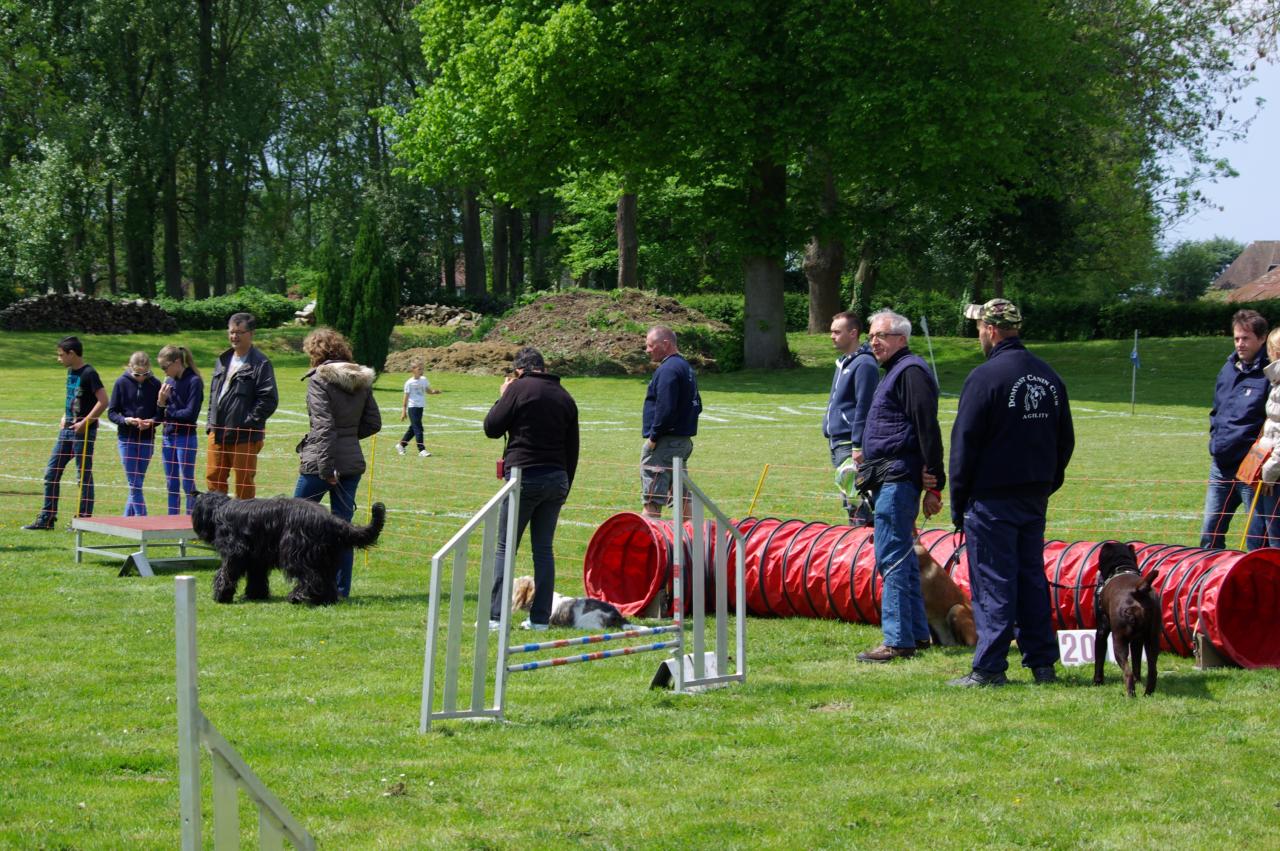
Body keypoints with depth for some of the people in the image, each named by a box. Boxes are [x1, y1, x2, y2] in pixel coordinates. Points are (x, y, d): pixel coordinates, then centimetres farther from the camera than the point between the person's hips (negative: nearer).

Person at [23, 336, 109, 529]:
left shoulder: (89, 374, -13)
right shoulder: (71, 372, 12)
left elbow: (103, 401, -19)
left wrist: (85, 423, -19)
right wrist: (65, 418, 12)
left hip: (83, 432, -9)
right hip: (67, 429, 9)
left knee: (84, 475, -2)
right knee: (51, 473, 8)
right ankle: (46, 519, 13)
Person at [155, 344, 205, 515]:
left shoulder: (194, 382, -10)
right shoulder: (169, 381, 9)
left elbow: (191, 413, -16)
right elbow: (161, 414, 11)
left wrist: (168, 412, -4)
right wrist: (161, 401, -8)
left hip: (185, 438, -7)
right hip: (168, 436, 7)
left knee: (188, 484, -2)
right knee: (172, 485, 12)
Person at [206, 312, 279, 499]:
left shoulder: (261, 364, -8)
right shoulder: (223, 360, 15)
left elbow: (269, 399, -15)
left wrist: (247, 423, -17)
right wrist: (210, 422, 13)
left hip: (245, 437, -7)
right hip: (217, 433, 7)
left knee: (244, 484, 1)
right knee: (213, 478, 10)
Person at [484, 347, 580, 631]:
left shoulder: (519, 389, -5)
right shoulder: (565, 397, 13)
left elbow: (491, 428, -2)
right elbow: (572, 449, 15)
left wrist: (503, 398, 12)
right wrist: (564, 488, 21)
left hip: (525, 478, -5)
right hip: (557, 479, 5)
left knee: (505, 548, 0)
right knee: (544, 549, 9)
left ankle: (495, 616, -5)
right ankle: (540, 618, 7)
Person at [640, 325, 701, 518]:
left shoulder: (668, 370, -15)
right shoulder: (686, 367, 17)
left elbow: (665, 409, -24)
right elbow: (697, 406, 22)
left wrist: (653, 436, -16)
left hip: (664, 444, -10)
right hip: (684, 441, 10)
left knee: (652, 500, -8)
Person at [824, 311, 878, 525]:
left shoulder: (864, 364, -13)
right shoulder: (843, 363, 18)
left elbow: (863, 409, -18)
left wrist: (858, 447, -21)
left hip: (851, 444, -10)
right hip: (837, 441, 10)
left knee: (854, 495, -12)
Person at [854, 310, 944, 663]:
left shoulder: (911, 371, -13)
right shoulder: (894, 372, 21)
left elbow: (928, 430, -18)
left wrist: (933, 484, -21)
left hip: (899, 478, -11)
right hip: (889, 479, 11)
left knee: (892, 558, -11)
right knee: (902, 556, 14)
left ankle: (898, 640, -10)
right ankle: (917, 633, 20)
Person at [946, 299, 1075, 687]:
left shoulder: (985, 377, -13)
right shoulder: (1049, 377, 10)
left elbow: (965, 444, -11)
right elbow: (1065, 440, 16)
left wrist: (958, 502, -4)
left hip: (993, 498, -7)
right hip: (1036, 496, 7)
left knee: (992, 583, -3)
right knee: (1032, 577, 13)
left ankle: (989, 668, -2)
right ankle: (1042, 663, 14)